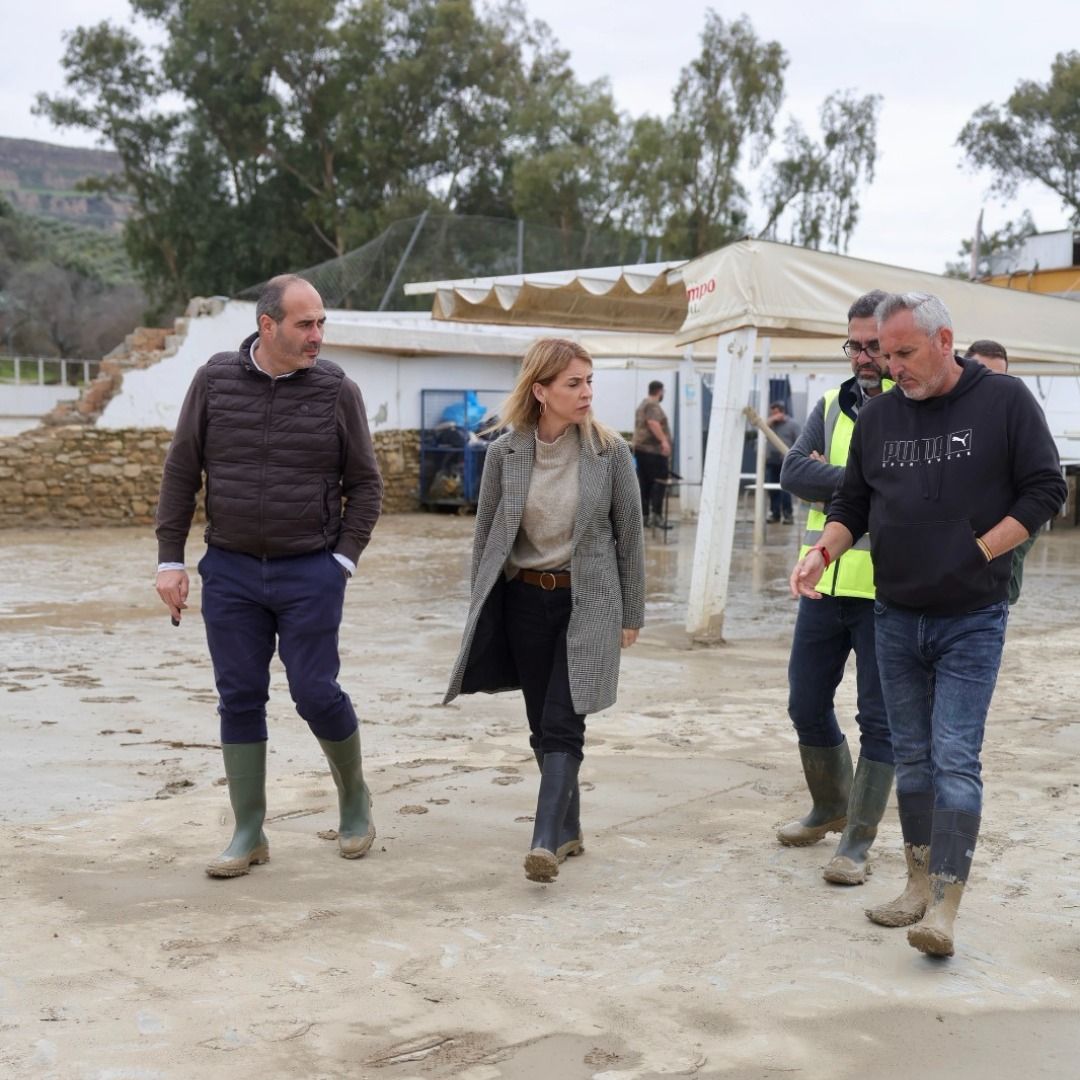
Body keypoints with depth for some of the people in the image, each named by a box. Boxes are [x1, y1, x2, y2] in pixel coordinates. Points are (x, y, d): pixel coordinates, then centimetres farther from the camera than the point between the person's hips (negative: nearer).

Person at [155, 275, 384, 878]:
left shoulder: (337, 391, -3)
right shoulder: (215, 381, 0)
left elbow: (366, 485, 3)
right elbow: (182, 474, 5)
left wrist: (344, 559, -5)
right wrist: (171, 559, 1)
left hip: (310, 573, -2)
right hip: (230, 571, 2)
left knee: (316, 692, -3)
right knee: (240, 699, 5)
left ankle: (355, 794, 25)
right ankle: (249, 834, 16)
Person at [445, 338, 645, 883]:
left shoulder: (610, 450, -6)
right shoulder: (504, 453, -3)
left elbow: (629, 534, 1)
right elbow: (486, 536, 6)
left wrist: (632, 613, 2)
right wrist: (481, 613, 7)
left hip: (587, 601, -3)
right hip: (524, 599, 3)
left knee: (562, 724, -11)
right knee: (542, 725, 10)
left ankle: (545, 841, -14)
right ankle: (569, 828, 26)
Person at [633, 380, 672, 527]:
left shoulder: (642, 405, 23)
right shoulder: (653, 405, -9)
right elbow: (653, 423, -25)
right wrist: (664, 440, -32)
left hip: (641, 448, 10)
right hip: (653, 449, -10)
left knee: (644, 484, 8)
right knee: (659, 482, -11)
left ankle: (644, 515, 8)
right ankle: (656, 515, -18)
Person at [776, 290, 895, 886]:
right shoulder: (832, 406, 11)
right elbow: (794, 471, -5)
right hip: (825, 586, 5)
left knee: (879, 718, 2)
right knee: (807, 706, 14)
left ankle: (858, 840, 14)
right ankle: (830, 807, 37)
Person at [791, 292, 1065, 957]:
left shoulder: (1005, 402, -6)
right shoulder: (880, 415, 6)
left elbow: (1045, 491, -6)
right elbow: (852, 502, 12)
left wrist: (979, 553, -14)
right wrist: (824, 551, -7)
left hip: (970, 621, -5)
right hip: (896, 620, 5)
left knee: (955, 759, -9)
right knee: (912, 756, 12)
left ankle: (944, 907, -7)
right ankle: (920, 883, 24)